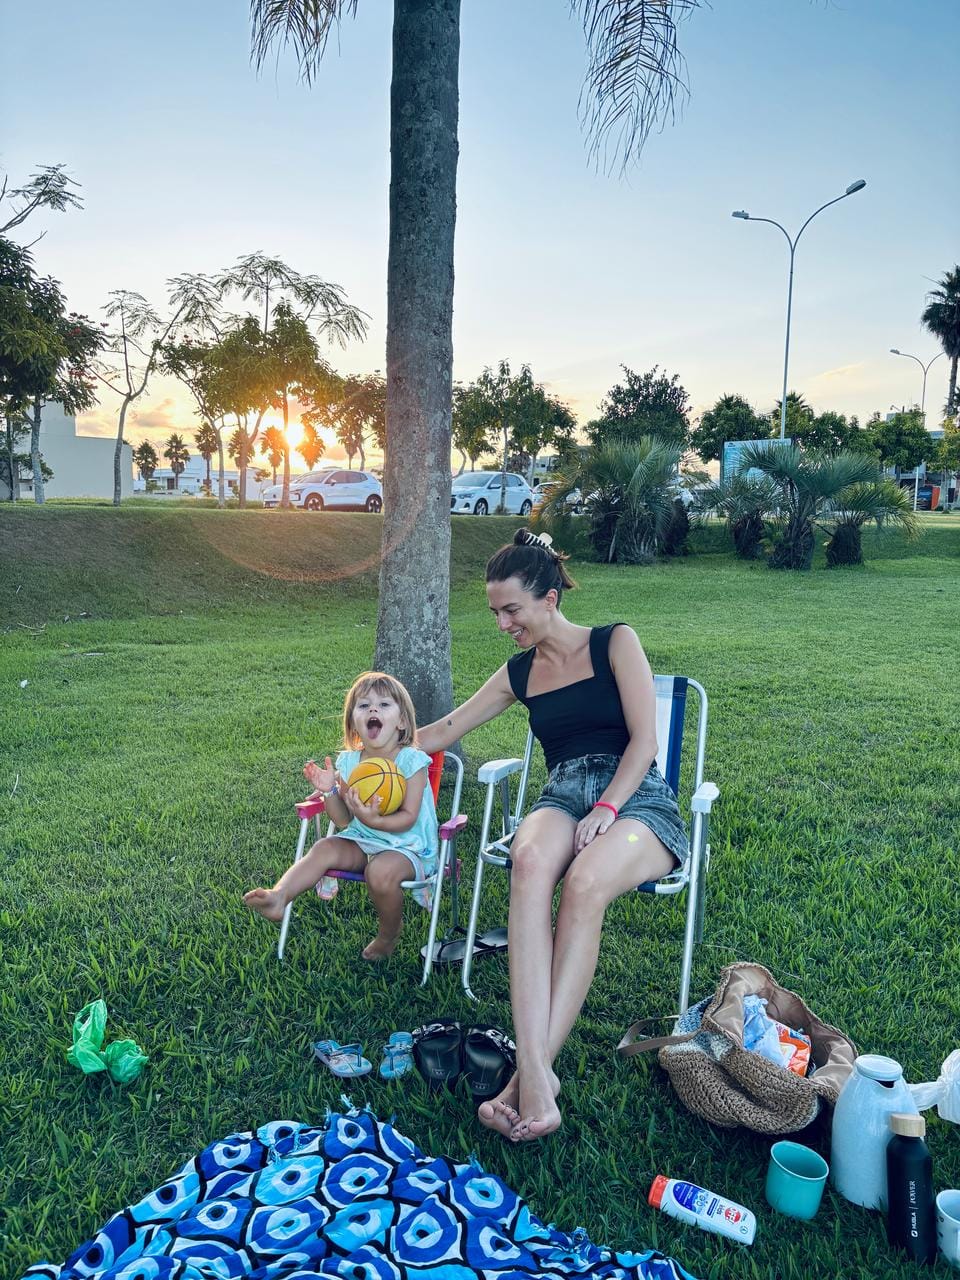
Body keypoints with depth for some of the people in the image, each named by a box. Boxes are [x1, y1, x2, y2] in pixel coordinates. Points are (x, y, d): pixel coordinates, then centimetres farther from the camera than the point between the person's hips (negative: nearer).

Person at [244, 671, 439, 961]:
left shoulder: (412, 760, -13)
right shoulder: (348, 762, 1)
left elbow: (408, 818, -16)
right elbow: (343, 821, 4)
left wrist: (375, 821, -34)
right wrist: (329, 791, -14)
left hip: (407, 846, -5)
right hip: (362, 840, 5)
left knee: (381, 870, -31)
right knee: (325, 848, -20)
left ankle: (389, 936, -4)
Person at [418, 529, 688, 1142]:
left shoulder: (615, 642, 4)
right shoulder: (520, 672, 16)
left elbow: (644, 737, -4)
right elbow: (444, 730, 25)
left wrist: (607, 809, -17)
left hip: (637, 798, -3)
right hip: (563, 796, 3)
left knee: (585, 882, -38)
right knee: (531, 863, -36)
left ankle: (534, 1071, -33)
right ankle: (535, 1074, -42)